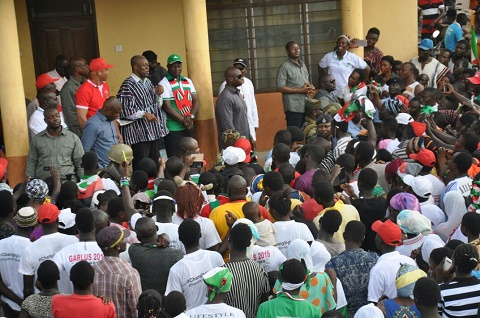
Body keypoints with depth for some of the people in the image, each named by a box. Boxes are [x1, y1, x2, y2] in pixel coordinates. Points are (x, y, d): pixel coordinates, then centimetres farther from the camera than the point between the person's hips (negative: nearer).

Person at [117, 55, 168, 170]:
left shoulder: (148, 82, 14)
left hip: (154, 132, 8)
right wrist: (144, 114, -21)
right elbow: (124, 109, -17)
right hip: (139, 133, -8)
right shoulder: (128, 85, -11)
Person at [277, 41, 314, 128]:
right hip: (293, 108, -7)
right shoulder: (285, 67, -7)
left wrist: (310, 87, 3)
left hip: (306, 107, 7)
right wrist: (300, 90, -16)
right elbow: (280, 87, -14)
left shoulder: (302, 64, 17)